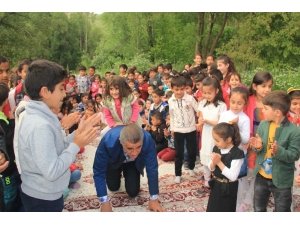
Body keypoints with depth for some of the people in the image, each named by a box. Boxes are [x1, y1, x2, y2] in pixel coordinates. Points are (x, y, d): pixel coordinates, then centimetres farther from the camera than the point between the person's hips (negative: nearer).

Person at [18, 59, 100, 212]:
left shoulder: (37, 116, 1)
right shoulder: (40, 126, -29)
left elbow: (55, 148, 3)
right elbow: (52, 172, -29)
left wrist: (77, 135, -3)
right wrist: (76, 145, -22)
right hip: (43, 199, -9)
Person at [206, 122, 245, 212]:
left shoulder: (237, 154, -23)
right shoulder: (216, 149, -3)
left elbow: (233, 176, -27)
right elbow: (210, 168, 5)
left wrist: (219, 162, -28)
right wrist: (213, 162, -18)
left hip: (227, 189, -6)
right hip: (215, 186, 6)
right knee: (212, 208, 20)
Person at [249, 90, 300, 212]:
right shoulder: (263, 124, -5)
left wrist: (279, 151, -36)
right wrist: (257, 147, -19)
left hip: (281, 179, -4)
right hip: (261, 176, 5)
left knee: (282, 210, 16)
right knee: (258, 208, 23)